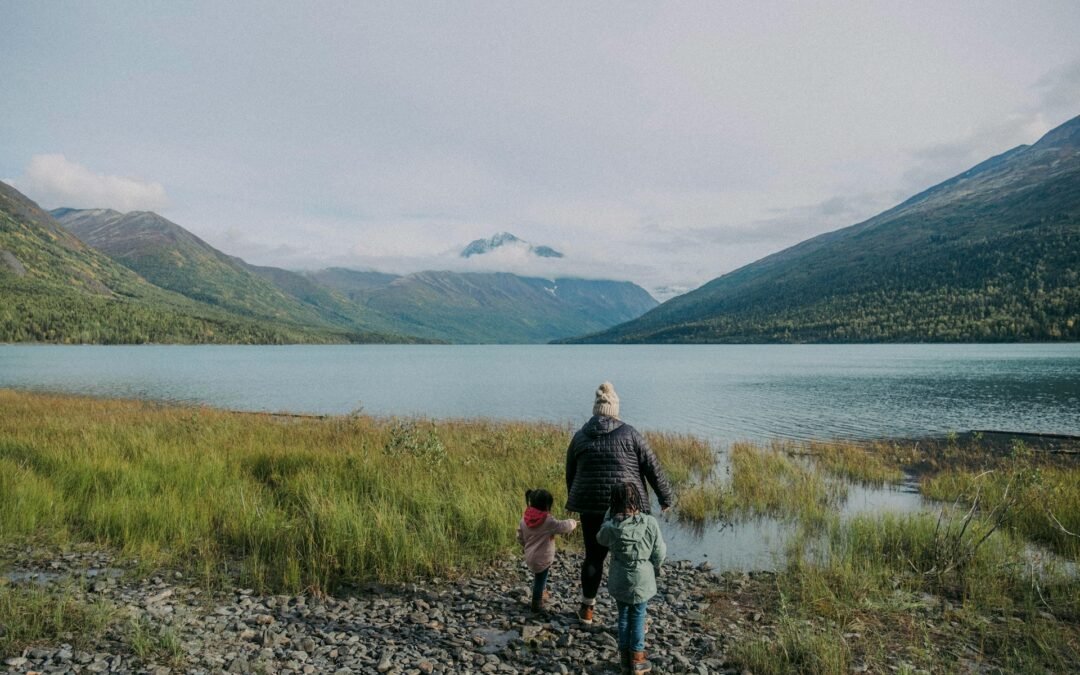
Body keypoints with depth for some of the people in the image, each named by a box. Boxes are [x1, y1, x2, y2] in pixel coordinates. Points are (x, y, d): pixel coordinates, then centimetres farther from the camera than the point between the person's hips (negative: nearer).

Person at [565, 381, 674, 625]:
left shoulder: (580, 437, 4)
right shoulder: (629, 434, -4)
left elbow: (570, 474, 14)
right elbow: (653, 468, -2)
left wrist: (573, 502, 29)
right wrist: (666, 497, 8)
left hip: (591, 505, 3)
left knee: (593, 556, 15)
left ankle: (587, 608, 27)